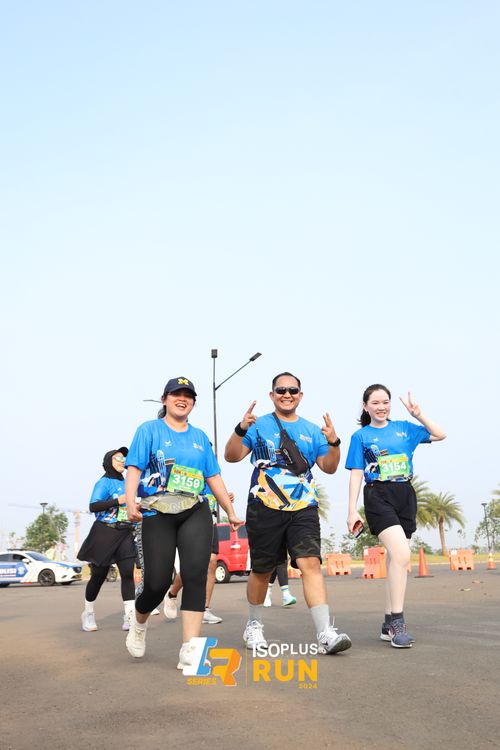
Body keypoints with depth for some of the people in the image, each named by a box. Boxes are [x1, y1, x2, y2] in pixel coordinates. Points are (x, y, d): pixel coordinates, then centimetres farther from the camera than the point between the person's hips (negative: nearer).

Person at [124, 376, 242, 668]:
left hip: (196, 513, 3)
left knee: (196, 574, -13)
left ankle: (189, 650, -10)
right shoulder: (149, 430, 6)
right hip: (157, 514, -3)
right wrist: (131, 502, -21)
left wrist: (231, 512, 18)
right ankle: (139, 623, 31)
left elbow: (214, 477, 19)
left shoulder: (200, 436, 17)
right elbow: (135, 467, -5)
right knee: (157, 582, -3)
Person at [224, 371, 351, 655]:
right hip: (265, 508, -1)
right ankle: (254, 625, 31)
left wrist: (333, 442, -10)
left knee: (310, 563, -15)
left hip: (303, 509, 2)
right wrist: (240, 429, -22)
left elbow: (329, 467, 8)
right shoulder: (259, 426, 4)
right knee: (262, 570, 10)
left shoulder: (312, 430, 12)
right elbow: (231, 456, -5)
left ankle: (326, 634, -17)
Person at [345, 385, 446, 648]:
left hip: (405, 496, 4)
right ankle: (397, 622, -13)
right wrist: (352, 510, -4)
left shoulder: (403, 428, 13)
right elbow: (356, 475, 2)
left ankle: (389, 624, 17)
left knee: (396, 559, 7)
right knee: (401, 555, -21)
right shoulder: (361, 436, 5)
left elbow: (440, 435, 14)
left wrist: (418, 415, 3)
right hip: (379, 497, -4)